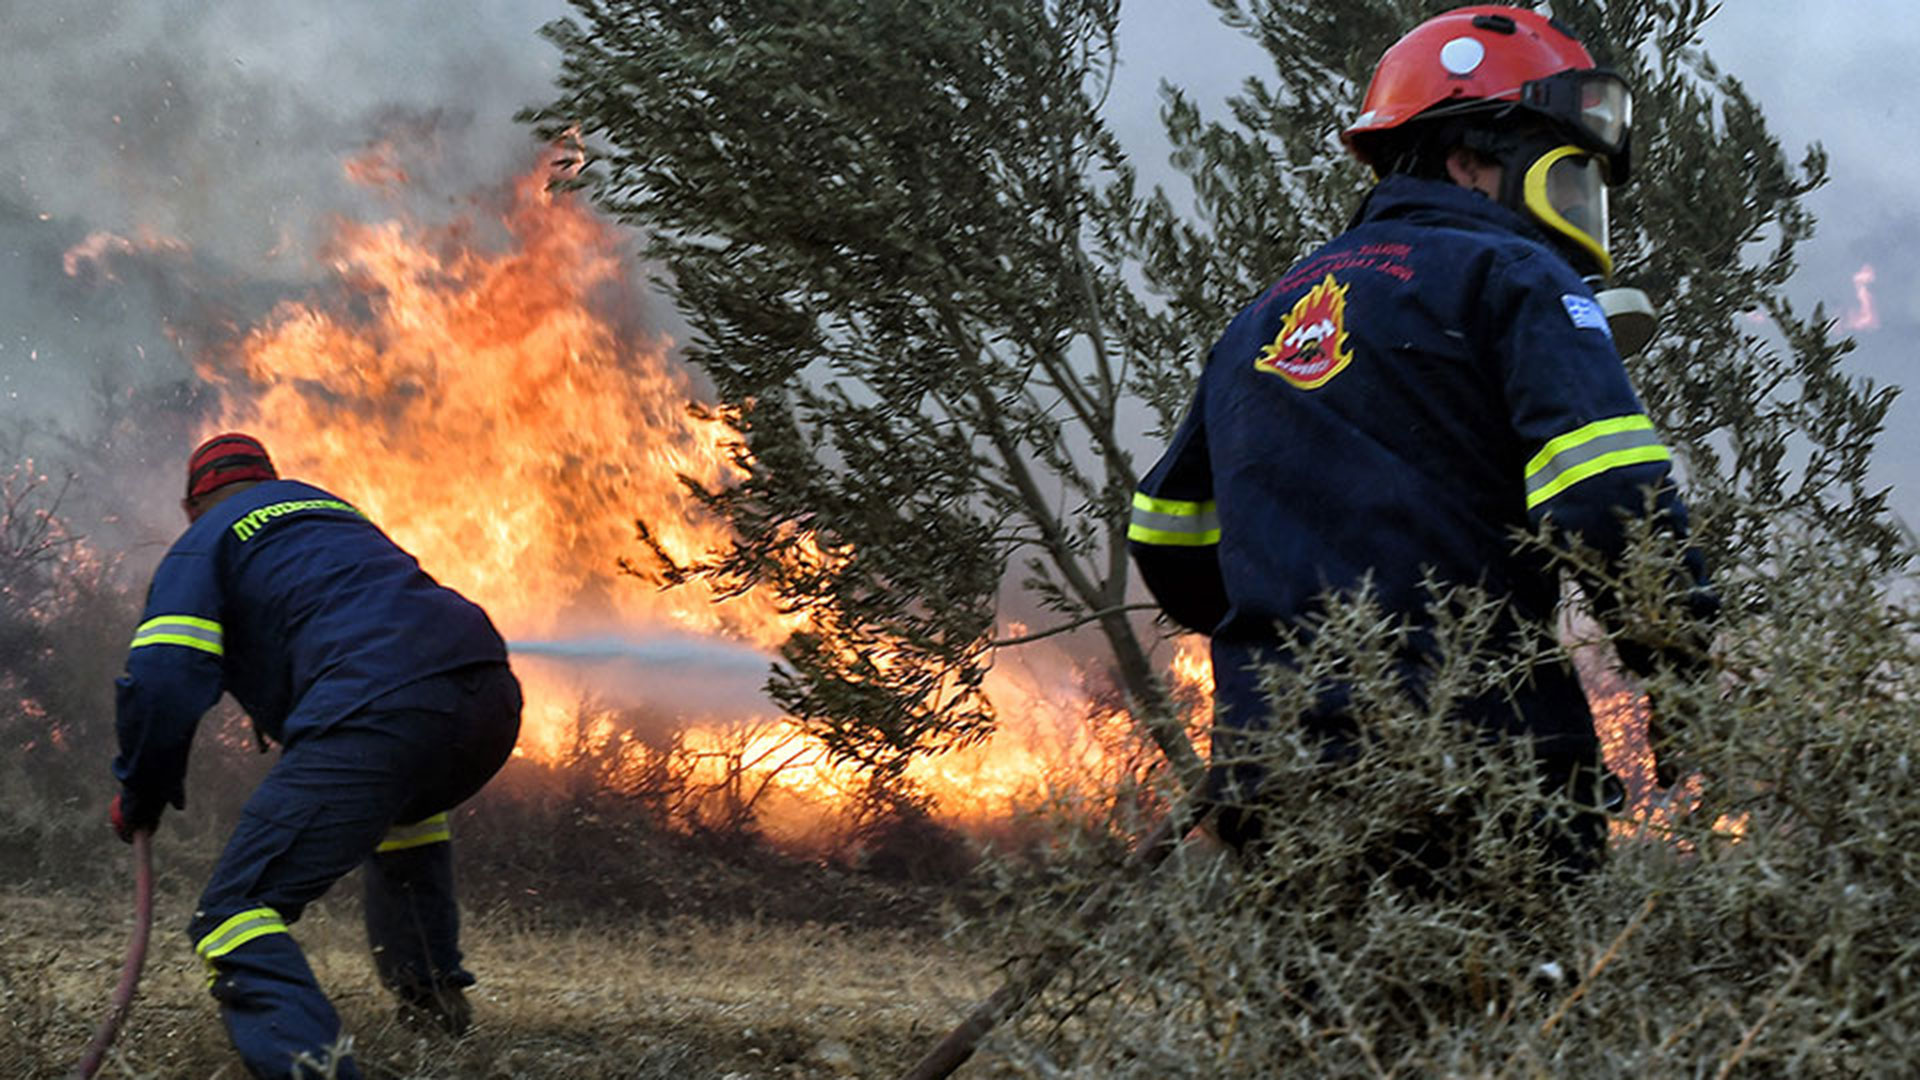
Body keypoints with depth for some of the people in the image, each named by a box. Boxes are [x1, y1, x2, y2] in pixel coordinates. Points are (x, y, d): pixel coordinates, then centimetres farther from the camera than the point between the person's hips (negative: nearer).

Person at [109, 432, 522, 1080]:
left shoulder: (203, 546, 16)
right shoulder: (336, 512, 37)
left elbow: (163, 680, 2)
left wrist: (139, 795, 17)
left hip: (381, 710, -7)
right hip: (492, 695, 8)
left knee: (236, 916, -7)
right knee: (405, 804, 43)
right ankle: (433, 996, 42)